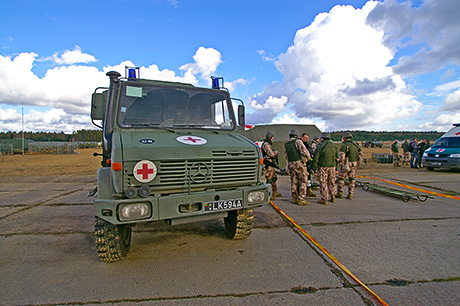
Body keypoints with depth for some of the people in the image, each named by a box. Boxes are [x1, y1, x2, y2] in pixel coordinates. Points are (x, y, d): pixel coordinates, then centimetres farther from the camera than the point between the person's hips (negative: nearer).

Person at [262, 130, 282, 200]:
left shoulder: (268, 144, 21)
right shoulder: (266, 144, -13)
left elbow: (272, 153, 20)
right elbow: (271, 154, -20)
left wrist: (275, 153, -2)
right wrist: (276, 152, 0)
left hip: (271, 165, 11)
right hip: (269, 164, -11)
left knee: (274, 178, 16)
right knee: (270, 179, -11)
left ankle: (275, 193, 27)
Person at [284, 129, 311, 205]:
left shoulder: (286, 145, 11)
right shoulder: (298, 141, -7)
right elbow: (304, 151, -16)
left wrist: (288, 167, 19)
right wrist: (309, 158, 2)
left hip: (291, 164, 6)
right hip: (300, 163, -6)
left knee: (294, 182, 13)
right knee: (303, 182, 0)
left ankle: (294, 198, 19)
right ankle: (301, 199, -2)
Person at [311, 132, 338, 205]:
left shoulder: (320, 146, -9)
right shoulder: (334, 146, 8)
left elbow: (316, 157, -10)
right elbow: (337, 158, 13)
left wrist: (314, 167, -3)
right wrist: (335, 166, 22)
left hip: (323, 167, -5)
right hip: (332, 167, 5)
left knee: (323, 183, 0)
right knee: (332, 182, 16)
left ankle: (324, 199, 2)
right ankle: (333, 197, 25)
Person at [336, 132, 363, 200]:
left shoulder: (344, 145, -12)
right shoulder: (356, 144, 8)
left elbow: (341, 156, -20)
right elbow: (361, 155, 12)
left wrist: (340, 165, -11)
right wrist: (357, 163, 17)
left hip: (345, 164, -5)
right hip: (353, 165, 5)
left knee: (341, 178, 7)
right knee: (352, 180, 11)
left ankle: (340, 193, 14)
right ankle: (350, 195, 13)